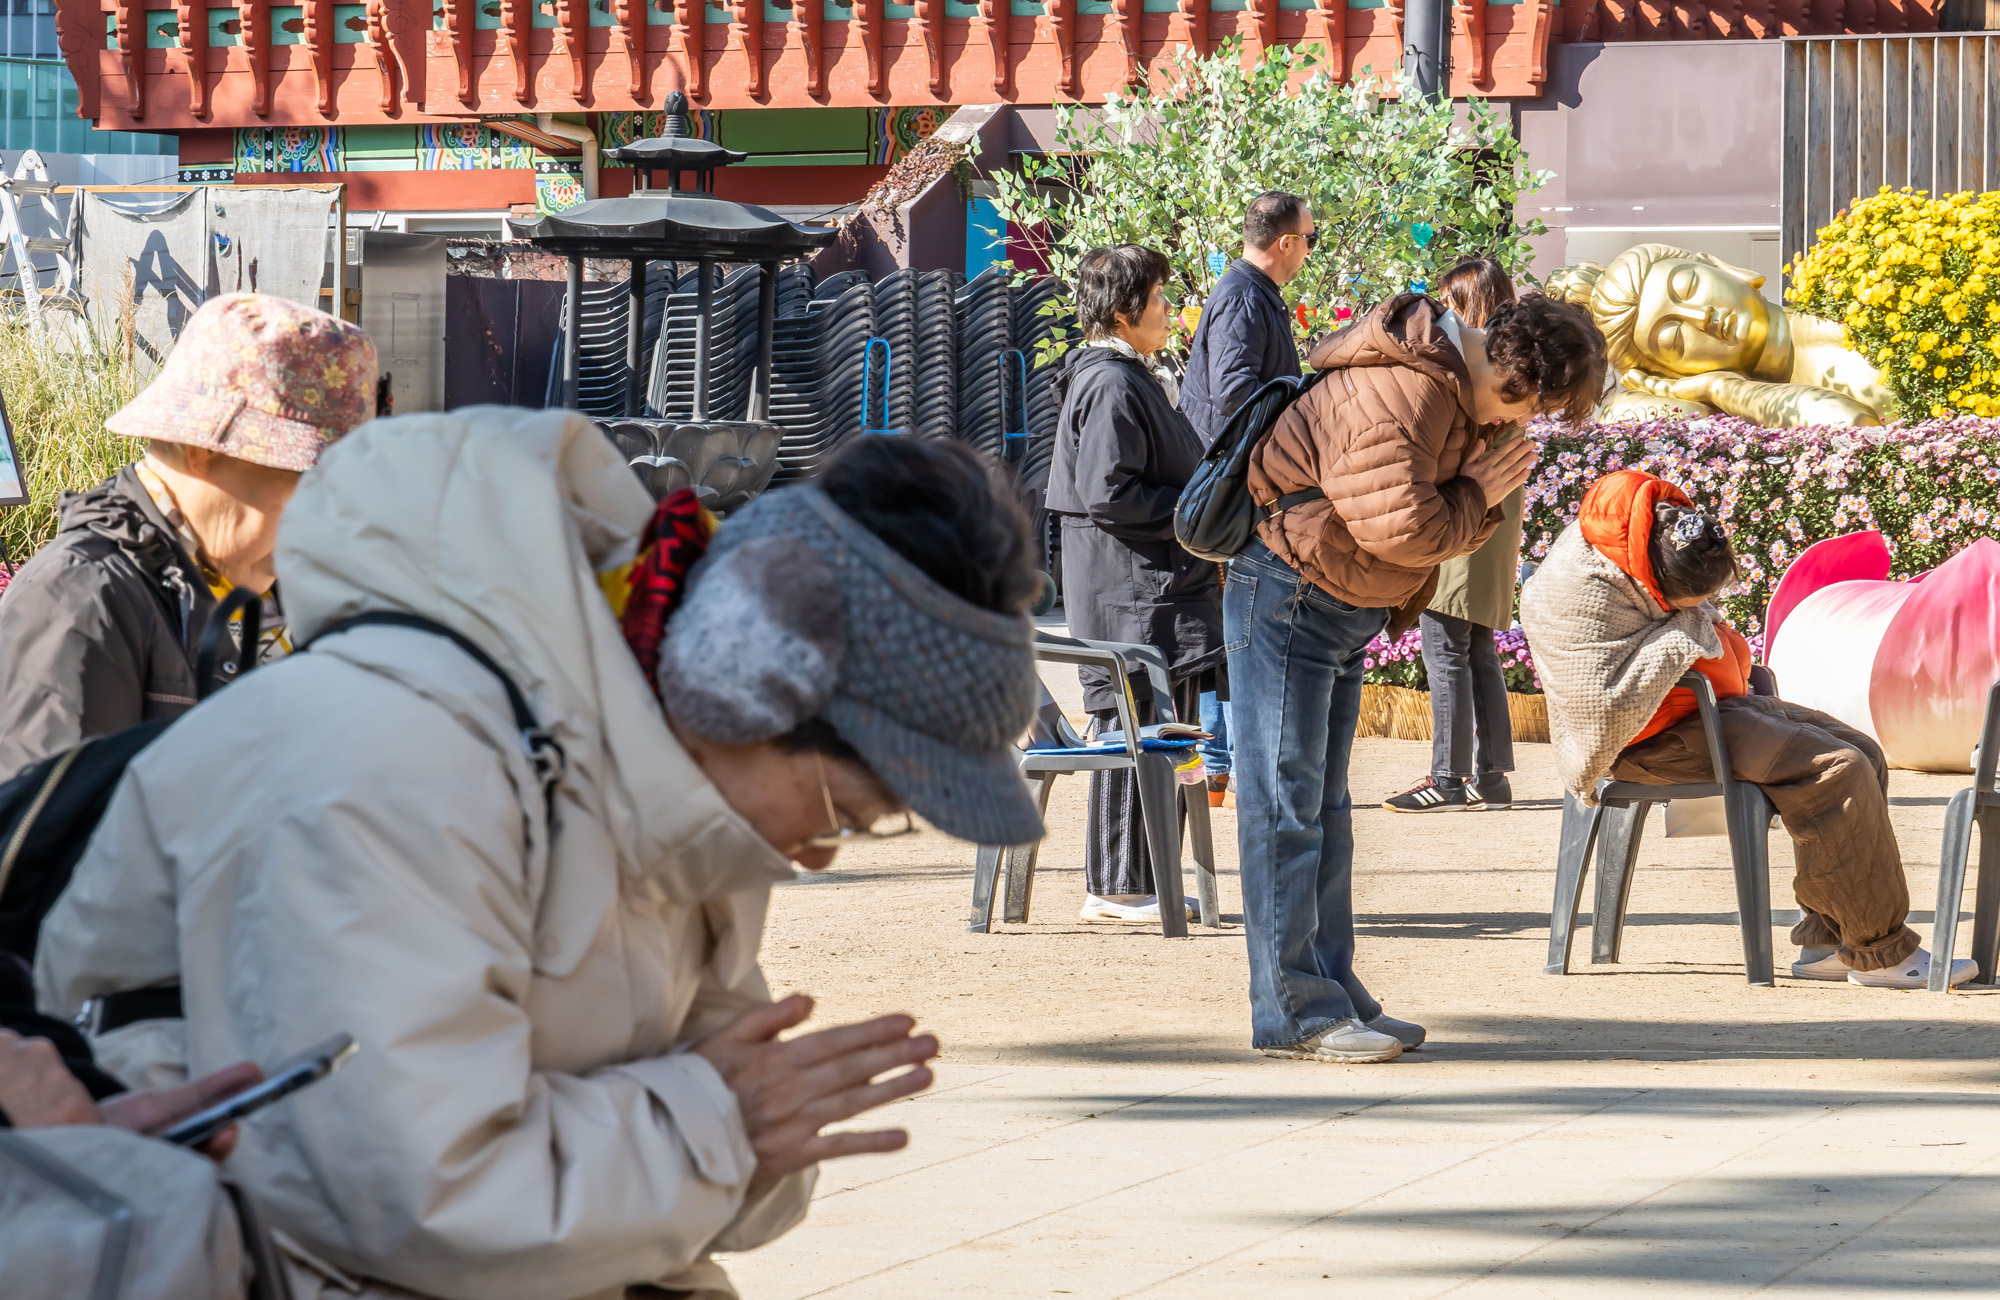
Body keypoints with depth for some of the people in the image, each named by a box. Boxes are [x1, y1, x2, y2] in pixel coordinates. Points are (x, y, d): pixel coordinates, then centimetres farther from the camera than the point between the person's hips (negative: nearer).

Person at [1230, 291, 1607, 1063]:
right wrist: (1479, 497, -14)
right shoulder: (1401, 393, -24)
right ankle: (1292, 1013, -8)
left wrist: (1482, 496, -1)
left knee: (1324, 806, 13)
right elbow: (1400, 528, -27)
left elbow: (1443, 527, 17)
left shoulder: (1464, 397, 9)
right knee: (1286, 803, -8)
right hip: (1286, 594, -11)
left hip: (1343, 611, 11)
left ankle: (1332, 992, 19)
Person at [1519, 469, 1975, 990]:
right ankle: (1882, 953, -16)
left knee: (1863, 754, 0)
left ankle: (1827, 942, -3)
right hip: (1651, 737, -10)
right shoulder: (1580, 592, -27)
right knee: (1837, 772, -22)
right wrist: (1683, 633, -24)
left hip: (1704, 705, 10)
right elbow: (1605, 705, -31)